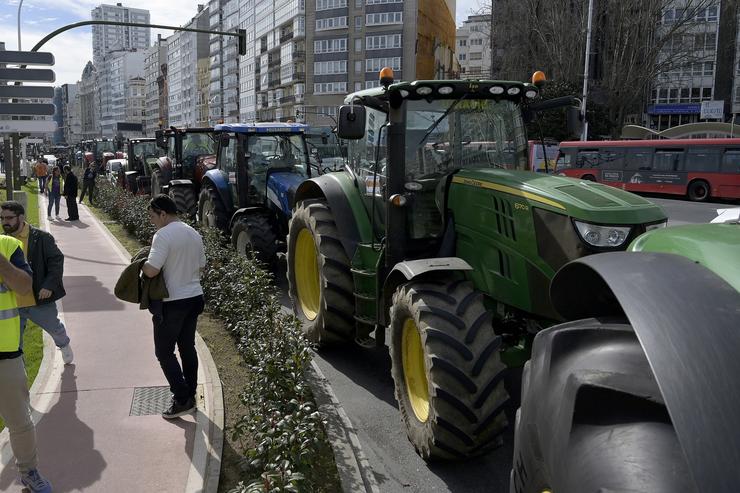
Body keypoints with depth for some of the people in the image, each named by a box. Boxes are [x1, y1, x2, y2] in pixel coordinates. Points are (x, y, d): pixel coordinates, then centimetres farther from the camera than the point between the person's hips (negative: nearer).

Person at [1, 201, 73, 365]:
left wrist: (49, 285, -21)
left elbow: (57, 260, -11)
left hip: (39, 300, -2)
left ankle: (64, 345, 54)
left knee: (54, 327, 23)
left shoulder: (41, 237, -11)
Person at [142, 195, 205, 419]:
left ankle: (182, 400, 3)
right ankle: (189, 395, 25)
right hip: (195, 297, 8)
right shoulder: (194, 234, 7)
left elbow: (151, 270, -23)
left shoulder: (163, 235, -18)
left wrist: (141, 263, -3)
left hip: (173, 302, -8)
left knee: (164, 352, 5)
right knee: (188, 348, 17)